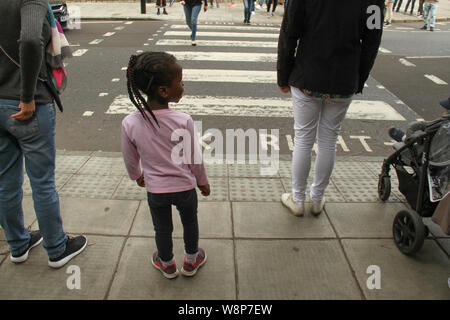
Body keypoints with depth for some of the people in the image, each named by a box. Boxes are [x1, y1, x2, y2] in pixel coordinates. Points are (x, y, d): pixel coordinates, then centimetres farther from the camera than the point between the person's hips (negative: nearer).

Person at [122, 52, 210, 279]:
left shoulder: (129, 123, -20)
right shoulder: (183, 121, -26)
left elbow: (130, 158, -3)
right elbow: (194, 158, -13)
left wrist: (137, 176, 18)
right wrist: (202, 181, 6)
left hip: (155, 190, 2)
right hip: (185, 186, -1)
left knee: (162, 229, 24)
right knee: (190, 222, 25)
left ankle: (167, 265, 48)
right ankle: (191, 261, 47)